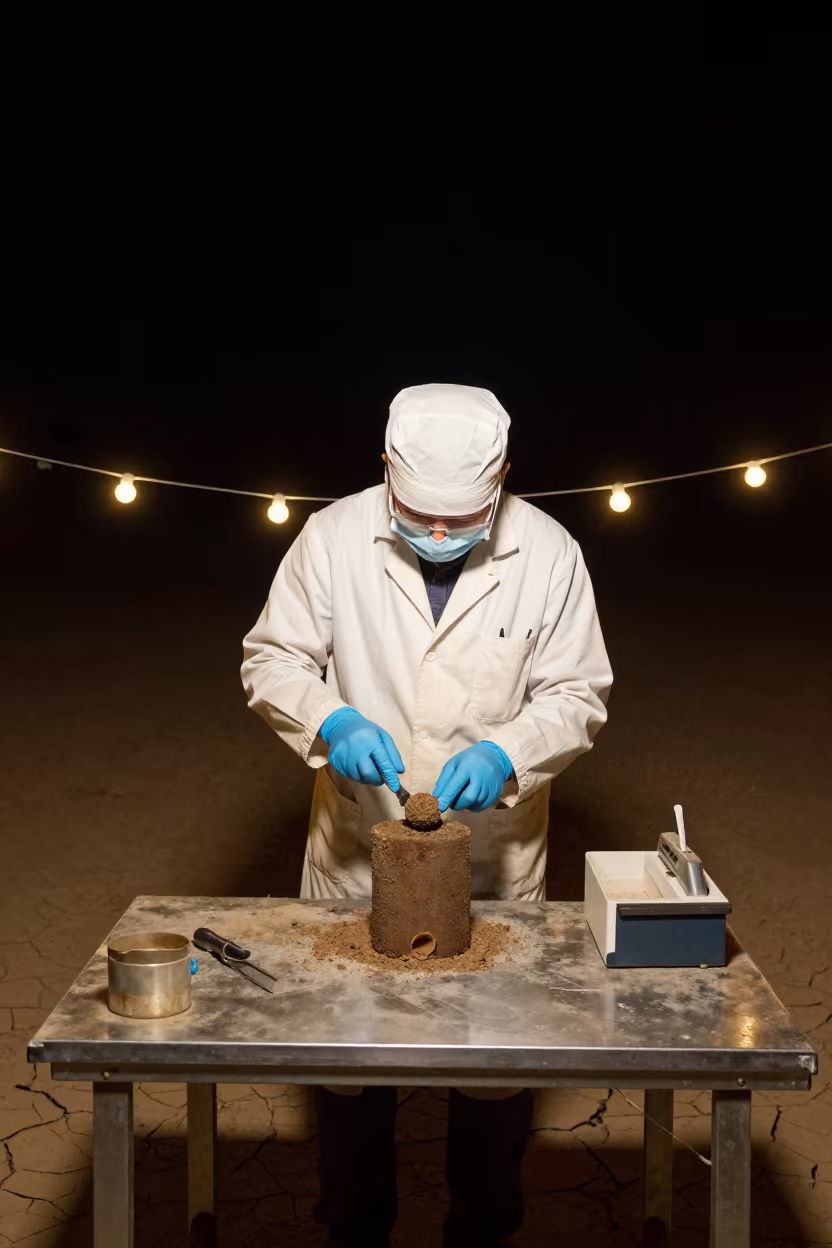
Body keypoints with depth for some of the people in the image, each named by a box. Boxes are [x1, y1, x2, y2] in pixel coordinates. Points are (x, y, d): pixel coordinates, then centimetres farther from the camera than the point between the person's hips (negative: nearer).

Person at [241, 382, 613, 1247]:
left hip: (494, 858, 0)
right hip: (357, 852, 0)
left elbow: (578, 695, -5)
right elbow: (271, 659, -4)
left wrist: (505, 754, -23)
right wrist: (331, 721, -24)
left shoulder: (549, 553, -10)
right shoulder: (333, 537, -10)